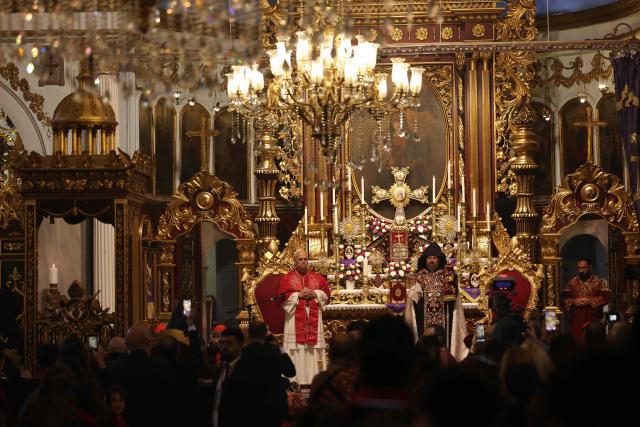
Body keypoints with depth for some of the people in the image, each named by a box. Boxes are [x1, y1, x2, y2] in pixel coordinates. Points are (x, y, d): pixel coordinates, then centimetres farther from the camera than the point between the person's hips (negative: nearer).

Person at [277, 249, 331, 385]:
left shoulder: (317, 277, 12)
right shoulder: (287, 278, 3)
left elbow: (327, 292, 10)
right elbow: (282, 296, -5)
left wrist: (316, 294, -7)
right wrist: (298, 295, -12)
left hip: (314, 319, 3)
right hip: (295, 320, -3)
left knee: (314, 349, 1)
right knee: (297, 349, -7)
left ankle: (314, 379, 5)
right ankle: (296, 380, -6)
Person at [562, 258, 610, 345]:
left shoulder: (598, 281, 2)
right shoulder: (572, 283, 11)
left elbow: (605, 297, -6)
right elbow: (565, 298, 10)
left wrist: (590, 301, -15)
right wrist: (573, 301, -10)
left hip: (593, 318, -2)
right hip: (576, 319, 2)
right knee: (577, 341, -3)